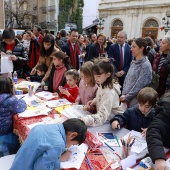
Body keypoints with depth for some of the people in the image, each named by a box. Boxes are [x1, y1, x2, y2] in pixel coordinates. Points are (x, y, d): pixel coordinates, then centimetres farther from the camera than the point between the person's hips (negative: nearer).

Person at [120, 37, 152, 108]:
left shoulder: (146, 65, -16)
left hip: (135, 100, -6)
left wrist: (126, 97, -12)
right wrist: (123, 94, 1)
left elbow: (139, 86, -18)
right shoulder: (133, 62, 6)